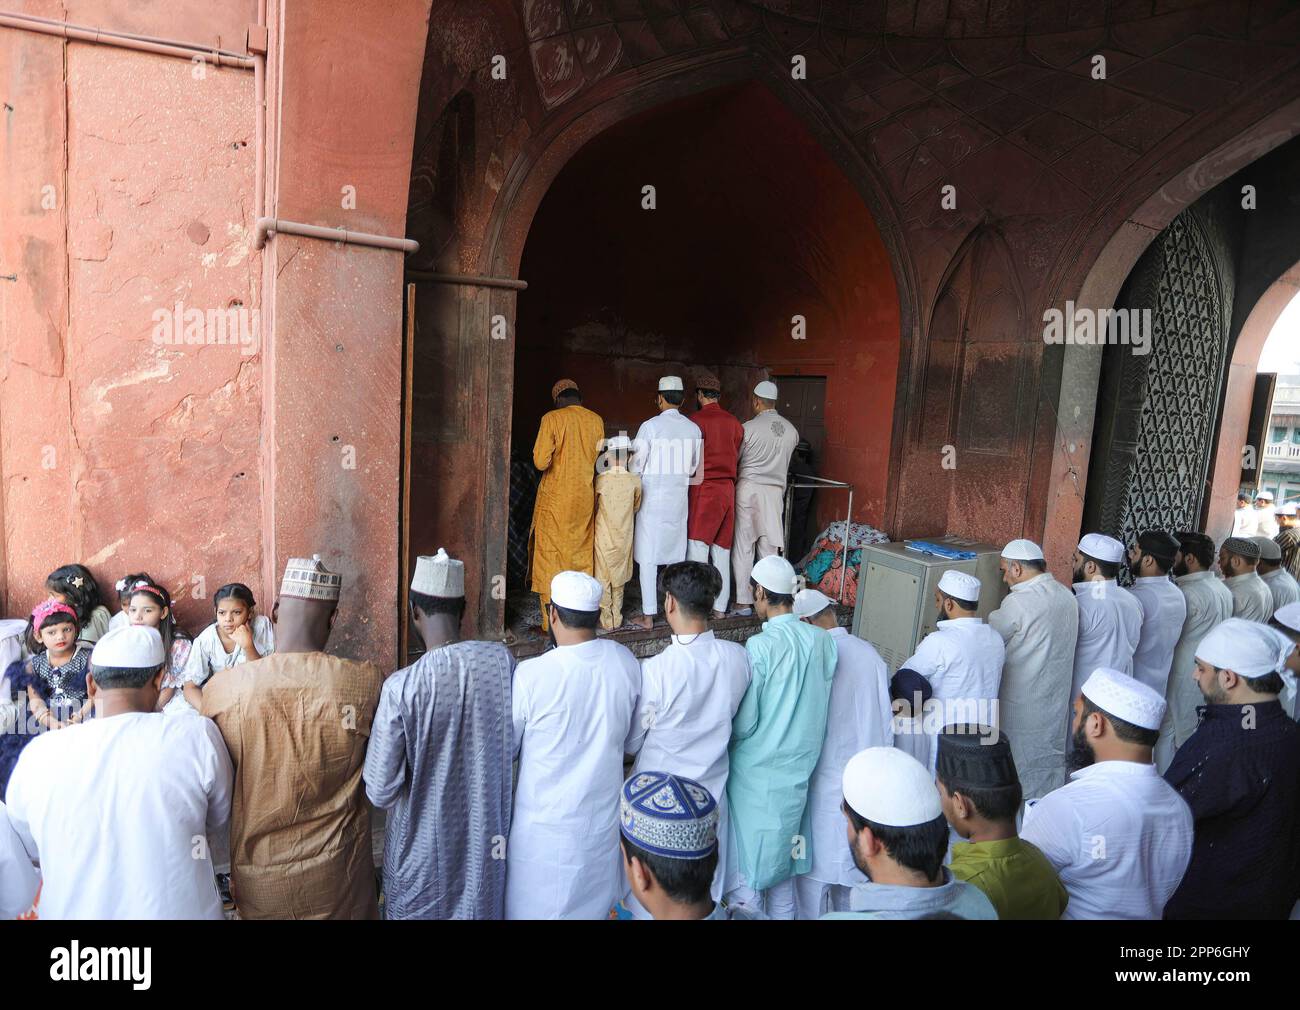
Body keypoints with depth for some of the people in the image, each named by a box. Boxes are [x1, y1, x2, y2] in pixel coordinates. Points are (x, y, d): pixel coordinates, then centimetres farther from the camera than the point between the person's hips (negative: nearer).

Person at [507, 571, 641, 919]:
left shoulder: (532, 675, -25)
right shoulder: (626, 662, -12)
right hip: (602, 813, 4)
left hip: (547, 822, -4)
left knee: (537, 906, 18)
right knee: (592, 902, 24)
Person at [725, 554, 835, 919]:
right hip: (800, 766, 5)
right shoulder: (822, 640, -7)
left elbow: (743, 723, -16)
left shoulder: (760, 646, -22)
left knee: (747, 863, 12)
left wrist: (725, 739, 4)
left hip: (758, 770, -5)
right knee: (783, 858, 22)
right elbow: (820, 707, 3)